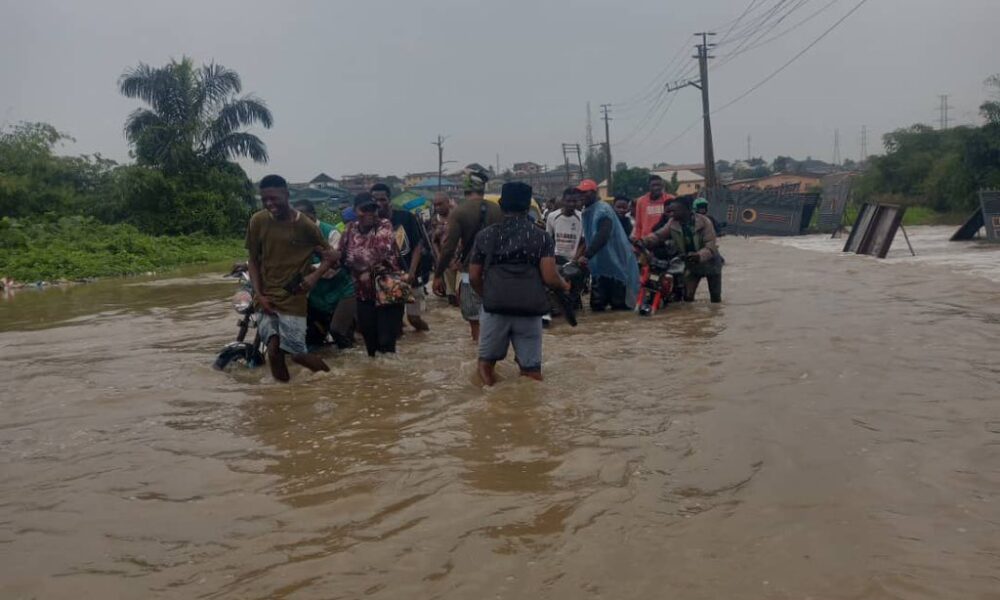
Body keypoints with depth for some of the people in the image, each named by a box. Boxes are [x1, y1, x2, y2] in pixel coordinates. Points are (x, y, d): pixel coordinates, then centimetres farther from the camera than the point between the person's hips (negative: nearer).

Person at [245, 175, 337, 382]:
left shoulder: (305, 225, -6)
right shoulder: (258, 221, -1)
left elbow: (331, 256, 5)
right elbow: (253, 260, 7)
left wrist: (315, 276, -13)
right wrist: (258, 294, -4)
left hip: (293, 298, -2)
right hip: (266, 297, 2)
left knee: (297, 353, -5)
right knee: (274, 349, -15)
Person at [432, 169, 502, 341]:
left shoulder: (458, 212, -9)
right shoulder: (497, 211, 3)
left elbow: (449, 248, -11)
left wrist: (438, 275, -2)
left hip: (470, 273, -4)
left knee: (475, 322, 2)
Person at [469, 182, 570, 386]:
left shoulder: (486, 235, 9)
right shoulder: (542, 237, 4)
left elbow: (474, 277, 11)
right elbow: (549, 277, -5)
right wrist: (564, 286, 17)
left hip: (495, 307, 1)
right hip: (529, 309, 0)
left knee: (486, 362, 15)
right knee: (532, 368, 9)